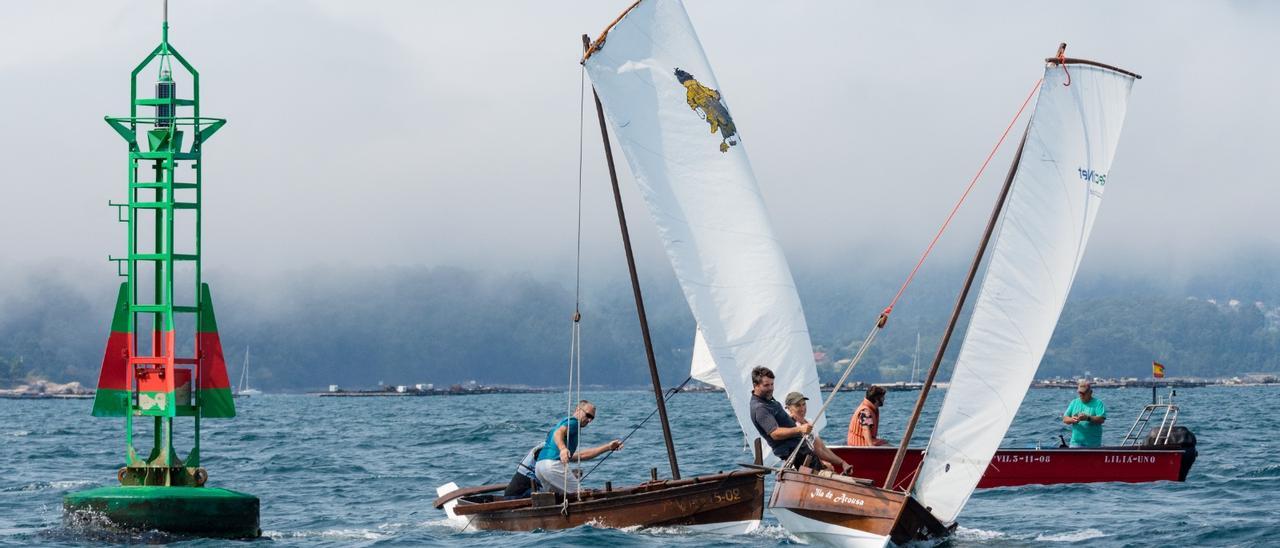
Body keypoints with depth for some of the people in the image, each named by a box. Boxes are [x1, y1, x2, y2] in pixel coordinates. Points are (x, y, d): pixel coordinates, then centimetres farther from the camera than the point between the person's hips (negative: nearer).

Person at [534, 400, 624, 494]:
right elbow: (558, 433, -20)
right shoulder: (573, 421, 3)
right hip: (553, 464, -9)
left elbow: (581, 455, 35)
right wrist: (563, 449, -42)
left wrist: (608, 447, 34)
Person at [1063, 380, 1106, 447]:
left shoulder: (1097, 403, -2)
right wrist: (1072, 420, -15)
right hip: (1076, 442, 2)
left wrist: (1088, 418, -28)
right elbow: (1065, 419, 8)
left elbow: (1101, 419, -14)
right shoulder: (1074, 403, 11)